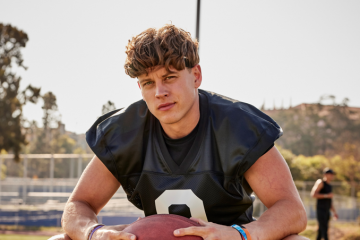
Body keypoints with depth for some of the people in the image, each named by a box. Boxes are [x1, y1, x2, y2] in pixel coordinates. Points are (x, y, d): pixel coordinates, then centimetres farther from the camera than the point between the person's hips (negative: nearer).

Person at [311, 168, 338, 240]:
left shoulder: (329, 186, 20)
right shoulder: (320, 182, -5)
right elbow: (313, 194, -16)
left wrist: (334, 212, 19)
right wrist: (326, 195, -18)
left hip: (327, 211, 8)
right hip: (320, 210, -8)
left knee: (321, 230, 8)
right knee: (324, 229, -15)